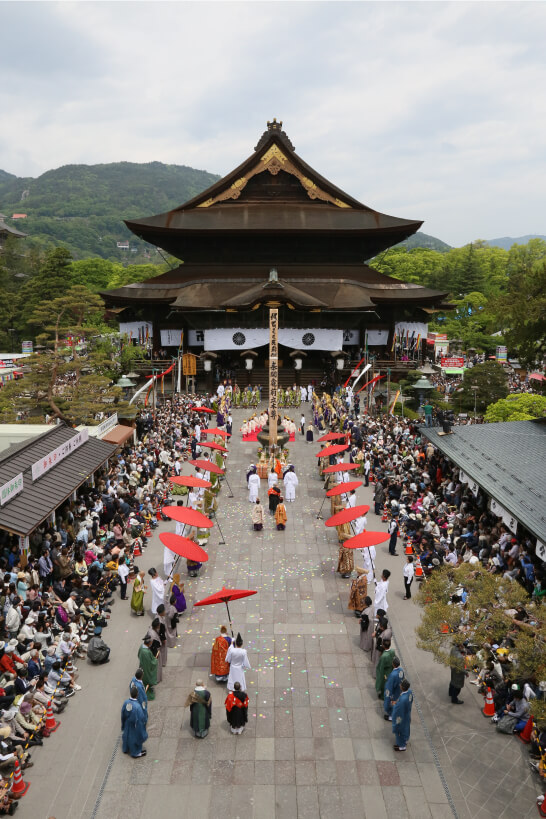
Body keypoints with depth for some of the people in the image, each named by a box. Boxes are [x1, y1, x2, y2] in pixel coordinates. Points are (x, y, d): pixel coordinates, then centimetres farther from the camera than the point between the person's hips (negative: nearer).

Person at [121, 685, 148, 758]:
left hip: (127, 724, 5)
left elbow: (123, 715, -4)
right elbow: (140, 719, -25)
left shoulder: (126, 702, -22)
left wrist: (124, 725, 13)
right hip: (135, 726, -5)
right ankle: (136, 752, 42)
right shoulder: (137, 706, -39)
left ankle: (126, 749, 53)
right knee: (136, 737, 20)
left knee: (127, 735, 29)